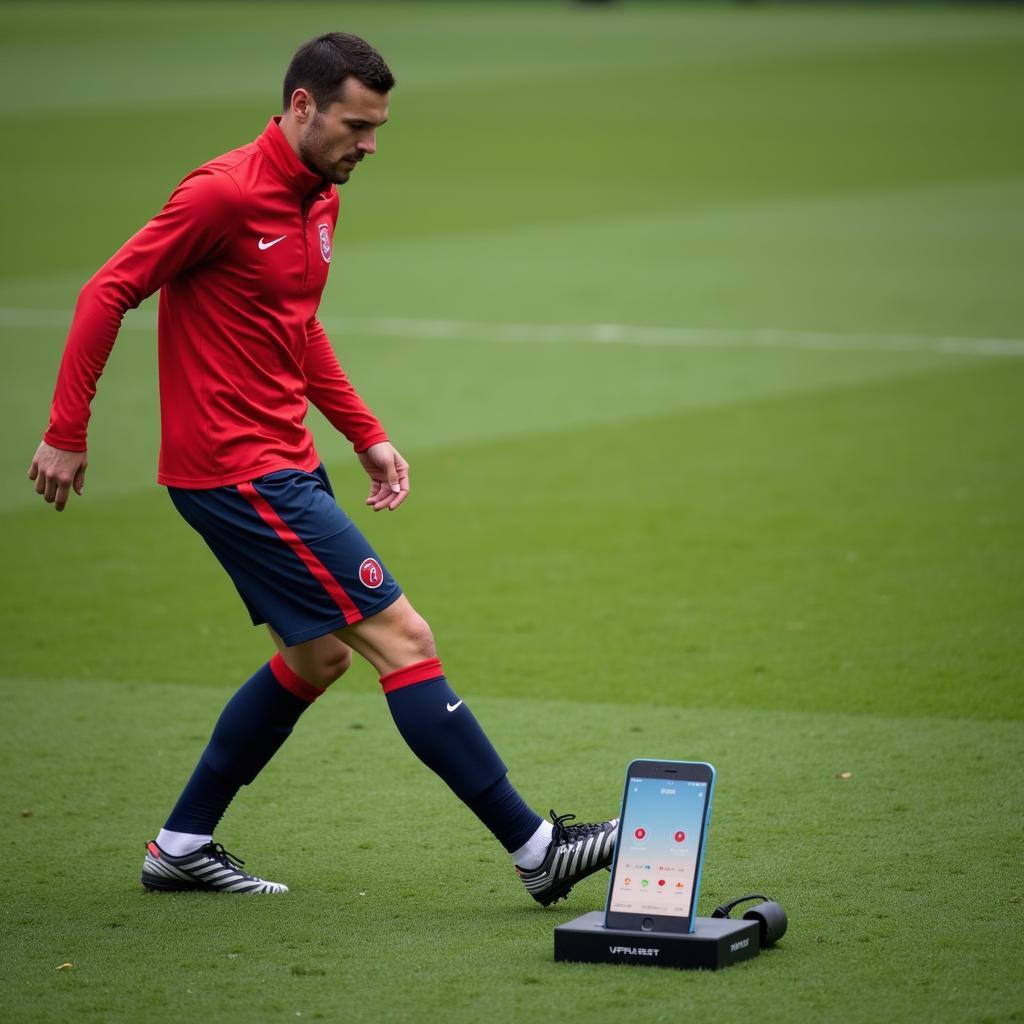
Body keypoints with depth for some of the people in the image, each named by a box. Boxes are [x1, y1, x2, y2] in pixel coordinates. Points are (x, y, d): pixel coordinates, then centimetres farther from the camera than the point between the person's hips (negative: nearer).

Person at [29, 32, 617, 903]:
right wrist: (66, 433, -16)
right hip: (236, 471, -10)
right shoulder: (227, 193, -17)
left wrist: (366, 434, 18)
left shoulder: (320, 200, 11)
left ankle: (182, 846, 26)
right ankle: (535, 848, -7)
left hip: (285, 464, 10)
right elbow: (107, 294, -15)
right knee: (403, 639, -10)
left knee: (318, 656, 18)